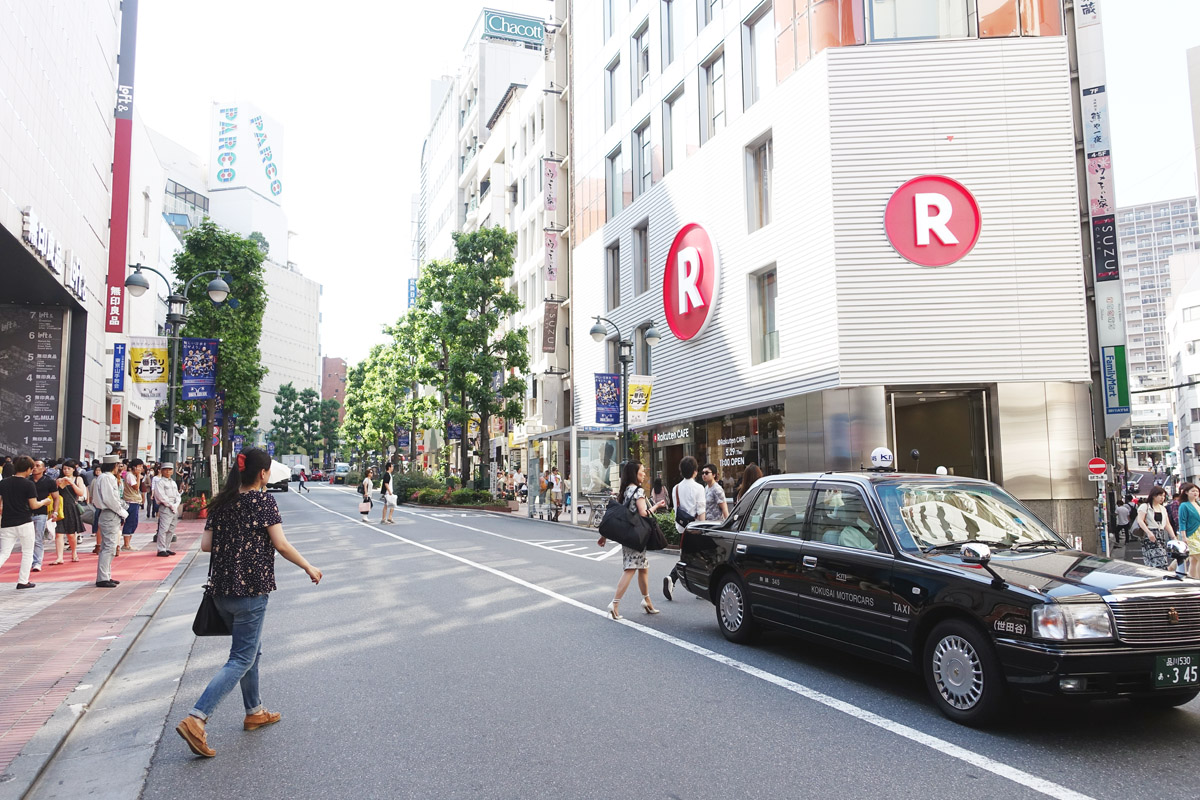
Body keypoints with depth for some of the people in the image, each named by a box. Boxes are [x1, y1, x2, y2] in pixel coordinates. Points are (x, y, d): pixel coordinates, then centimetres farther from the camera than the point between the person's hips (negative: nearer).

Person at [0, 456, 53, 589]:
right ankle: (23, 581, 11)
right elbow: (33, 505, -8)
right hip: (24, 523, -4)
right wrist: (44, 502, 11)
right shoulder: (29, 484, -9)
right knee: (27, 553, 10)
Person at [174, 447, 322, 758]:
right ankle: (195, 719, -10)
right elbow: (281, 545, -14)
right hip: (251, 589, -7)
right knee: (242, 660, 0)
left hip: (221, 589, 7)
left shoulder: (221, 503, 7)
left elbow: (205, 544, 6)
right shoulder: (262, 499, -12)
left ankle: (255, 712, 33)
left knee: (251, 651, 22)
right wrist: (309, 567, -3)